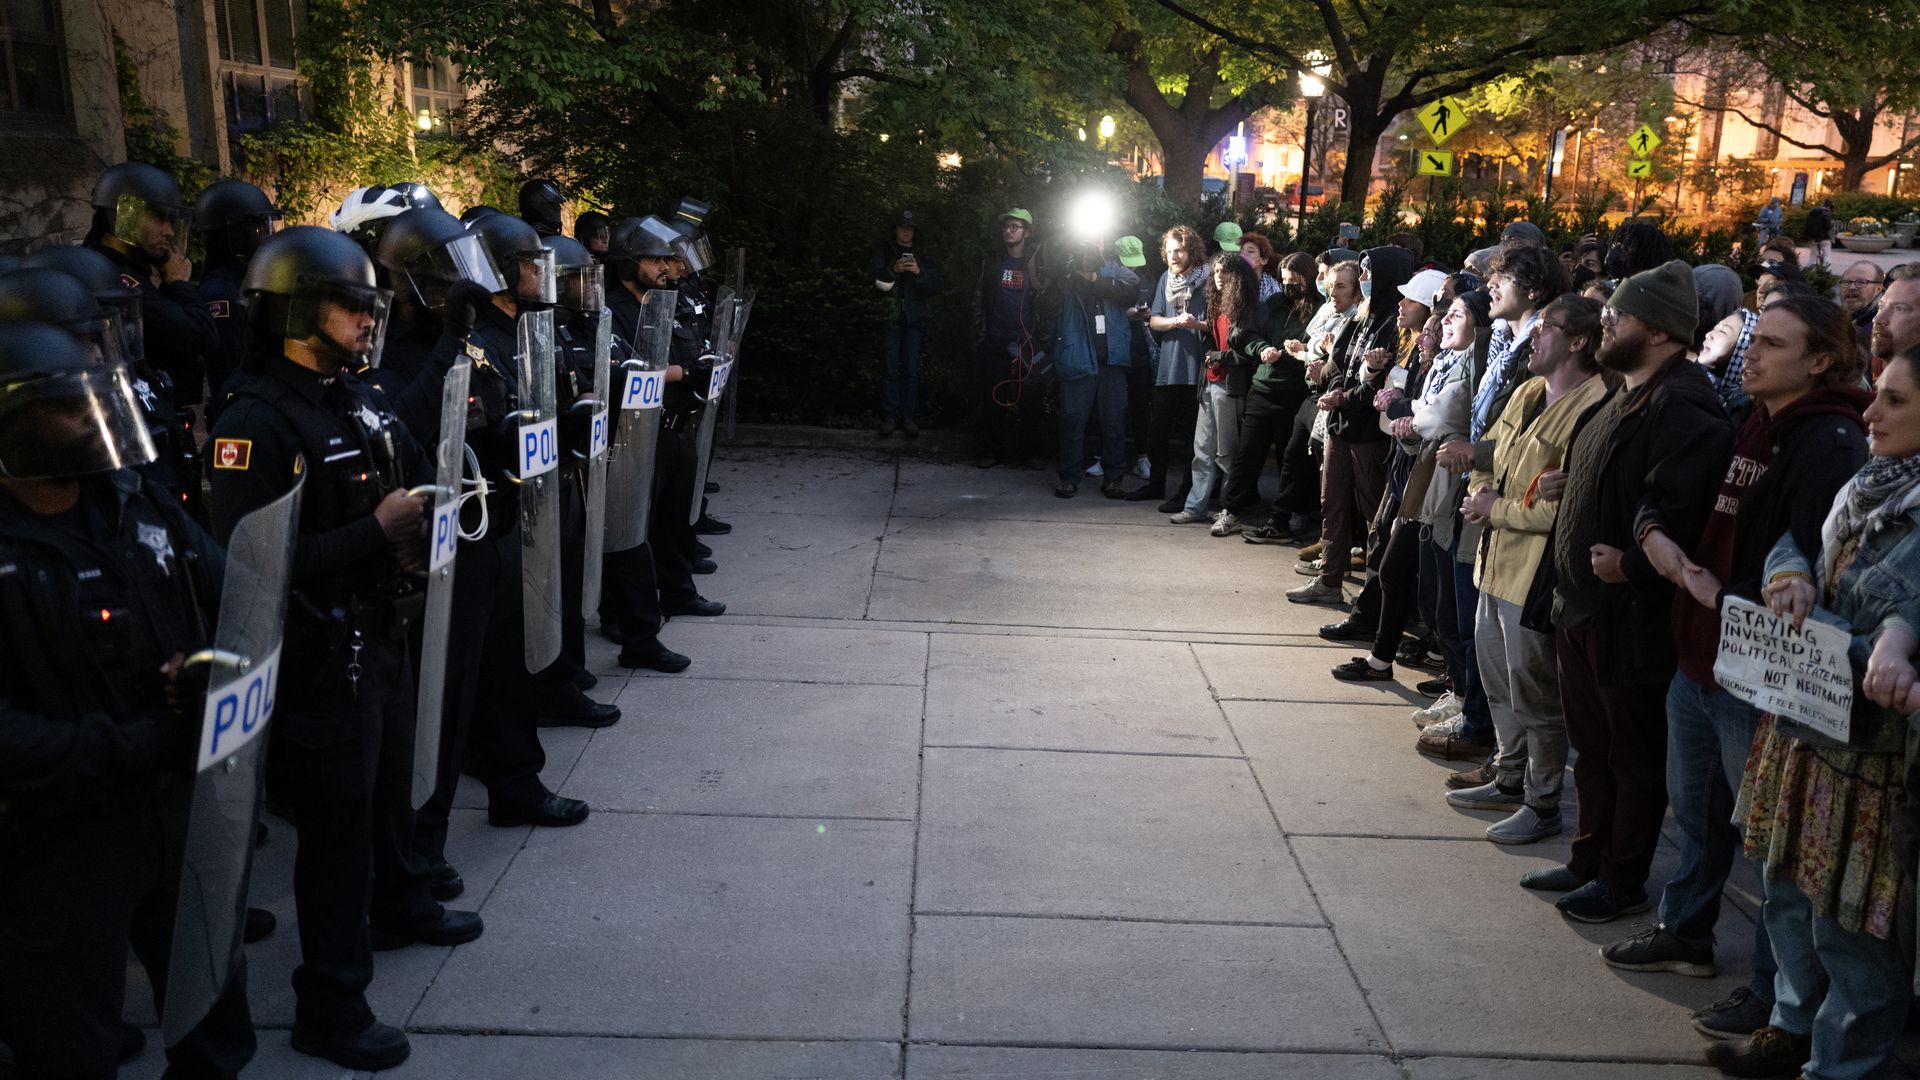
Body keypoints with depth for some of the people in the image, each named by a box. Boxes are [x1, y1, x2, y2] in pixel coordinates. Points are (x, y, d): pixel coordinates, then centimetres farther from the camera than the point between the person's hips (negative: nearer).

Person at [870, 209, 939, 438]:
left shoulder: (922, 257, 14)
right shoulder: (883, 252, 8)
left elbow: (934, 287, 6)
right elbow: (872, 277, -3)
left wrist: (919, 273, -12)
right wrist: (893, 270, -18)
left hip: (913, 319, 2)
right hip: (889, 318, -2)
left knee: (911, 369, -2)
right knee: (890, 369, -6)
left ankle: (908, 415, 1)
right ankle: (889, 416, -3)